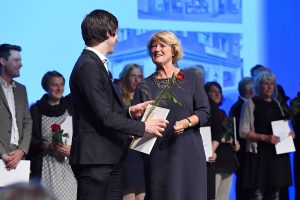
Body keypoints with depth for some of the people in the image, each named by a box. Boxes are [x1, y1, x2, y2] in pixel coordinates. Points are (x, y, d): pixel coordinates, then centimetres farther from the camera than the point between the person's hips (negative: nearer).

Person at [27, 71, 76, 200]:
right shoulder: (36, 109, 5)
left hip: (68, 164, 2)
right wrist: (45, 145, -15)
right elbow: (30, 137, 2)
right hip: (45, 166, -1)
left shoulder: (70, 107, 10)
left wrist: (72, 148, -8)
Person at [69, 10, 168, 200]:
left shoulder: (96, 64, 16)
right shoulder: (88, 67, -15)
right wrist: (143, 127, -11)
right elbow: (105, 117, -18)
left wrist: (129, 111, 7)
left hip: (110, 157, 10)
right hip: (95, 158, -10)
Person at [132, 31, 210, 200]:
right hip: (157, 154, 1)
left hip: (188, 151, -1)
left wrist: (186, 122, -14)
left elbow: (204, 112, 3)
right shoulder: (144, 86, 11)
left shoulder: (191, 79, 7)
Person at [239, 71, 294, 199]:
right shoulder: (251, 104, -1)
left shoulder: (276, 104, 16)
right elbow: (243, 132, -7)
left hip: (278, 153, 6)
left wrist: (289, 133, 4)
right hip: (259, 154, -6)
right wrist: (265, 137, -19)